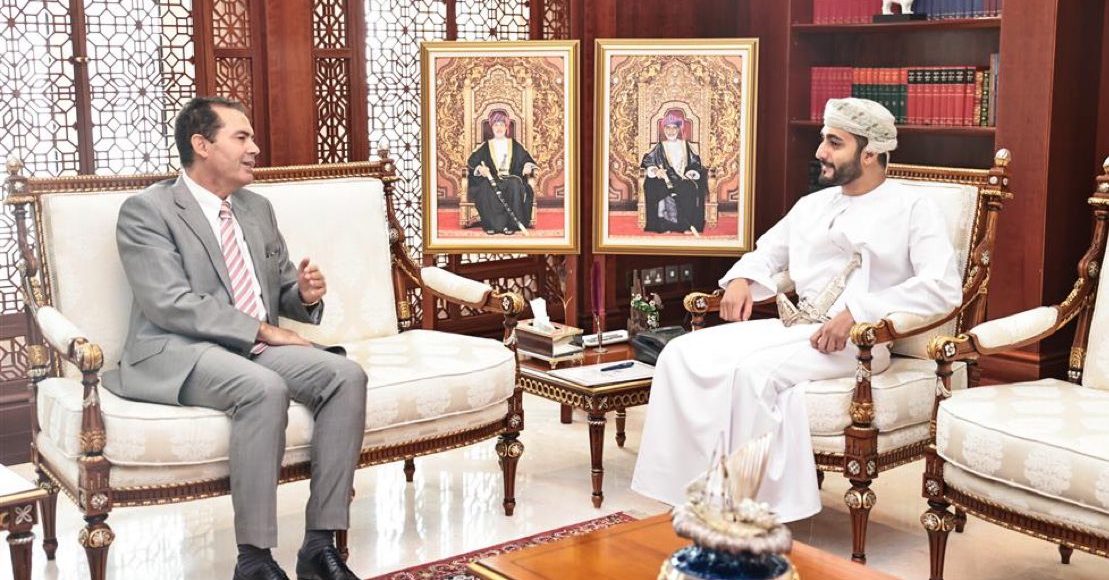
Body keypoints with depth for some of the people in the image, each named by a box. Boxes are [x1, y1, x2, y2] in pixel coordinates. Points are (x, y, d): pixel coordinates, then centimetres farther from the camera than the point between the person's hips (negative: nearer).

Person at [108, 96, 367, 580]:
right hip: (177, 353, -6)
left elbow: (281, 290, 23)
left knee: (346, 375, -20)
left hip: (255, 347, 7)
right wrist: (262, 330, -19)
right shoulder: (146, 210, -4)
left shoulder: (258, 209, 18)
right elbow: (170, 303, -16)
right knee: (265, 389, -36)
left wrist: (305, 294, -3)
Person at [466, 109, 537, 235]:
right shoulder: (484, 147, 11)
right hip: (491, 179, 0)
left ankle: (511, 224, -33)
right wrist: (480, 168, -18)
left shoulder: (515, 146, 13)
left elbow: (526, 159, 10)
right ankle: (492, 224, -32)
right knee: (486, 186, -36)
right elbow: (471, 162, 5)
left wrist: (528, 166, -15)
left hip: (511, 180, 0)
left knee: (515, 184, -37)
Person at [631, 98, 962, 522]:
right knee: (682, 355, -15)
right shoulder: (813, 205, 22)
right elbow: (767, 251, 34)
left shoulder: (913, 210, 1)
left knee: (753, 371, -34)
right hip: (791, 327, 7)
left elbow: (944, 287, -13)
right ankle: (688, 491, -18)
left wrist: (858, 312, -23)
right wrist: (741, 279, 9)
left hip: (857, 341, -7)